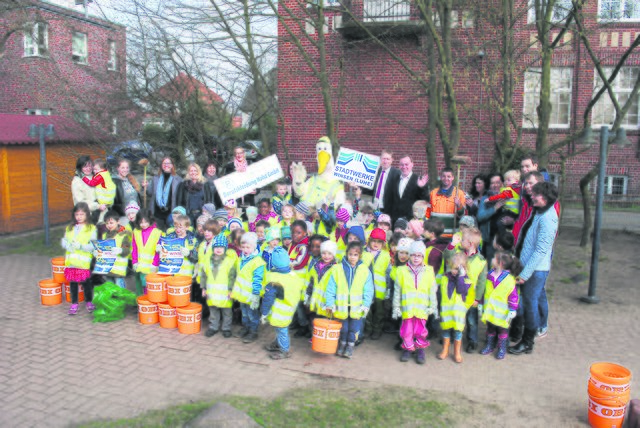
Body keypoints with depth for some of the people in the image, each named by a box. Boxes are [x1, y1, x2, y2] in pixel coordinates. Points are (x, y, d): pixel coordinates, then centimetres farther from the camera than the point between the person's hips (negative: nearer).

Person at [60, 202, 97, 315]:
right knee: (72, 282, 10)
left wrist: (80, 246, -22)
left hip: (84, 262, -4)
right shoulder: (69, 228, 14)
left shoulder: (92, 228, -4)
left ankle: (89, 302, 23)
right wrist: (68, 245, -10)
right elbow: (63, 241, 11)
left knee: (86, 282, 5)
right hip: (71, 262, 4)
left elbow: (93, 246, -11)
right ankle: (74, 303, 22)